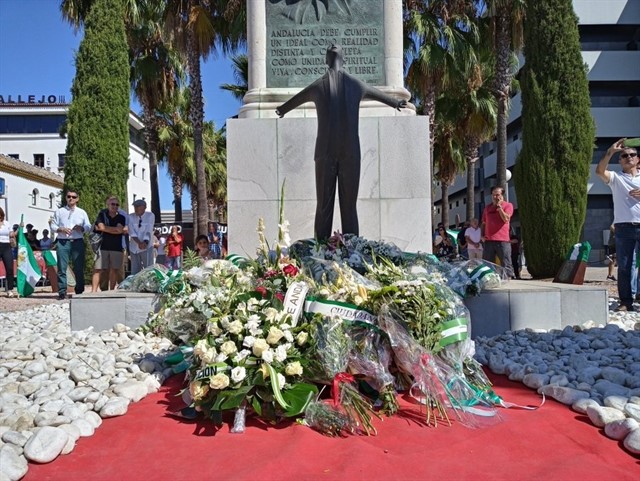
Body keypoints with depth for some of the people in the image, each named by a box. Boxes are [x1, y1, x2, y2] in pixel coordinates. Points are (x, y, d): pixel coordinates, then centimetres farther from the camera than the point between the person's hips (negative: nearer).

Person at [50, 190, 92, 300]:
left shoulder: (82, 212, 16)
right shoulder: (59, 212, 15)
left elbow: (88, 226, 10)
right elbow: (53, 226, 10)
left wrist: (81, 228, -11)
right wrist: (61, 229, -9)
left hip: (78, 242, 0)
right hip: (63, 242, 0)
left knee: (79, 268, 1)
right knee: (62, 268, -4)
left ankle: (79, 291, 9)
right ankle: (62, 292, -1)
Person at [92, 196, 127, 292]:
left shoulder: (121, 217, 8)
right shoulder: (102, 214, 6)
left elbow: (119, 229, -8)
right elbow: (101, 227, -8)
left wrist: (105, 228, -4)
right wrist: (121, 230, -6)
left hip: (117, 247, 1)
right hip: (103, 247, -1)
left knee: (114, 270, 3)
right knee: (97, 269, -5)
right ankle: (94, 291, -5)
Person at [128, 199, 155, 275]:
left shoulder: (150, 216, -2)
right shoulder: (131, 217, 3)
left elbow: (148, 231, -14)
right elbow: (132, 232, -8)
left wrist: (145, 242, -31)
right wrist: (139, 243, -26)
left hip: (146, 247, -3)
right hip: (134, 248, 3)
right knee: (135, 271, 6)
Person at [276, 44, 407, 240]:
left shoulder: (318, 86, 5)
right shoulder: (355, 84, 8)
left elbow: (296, 99, 25)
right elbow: (377, 94, 29)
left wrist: (282, 109, 48)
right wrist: (396, 102, 50)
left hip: (326, 152, -1)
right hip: (350, 153, 1)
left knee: (324, 203, -1)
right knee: (349, 204, 1)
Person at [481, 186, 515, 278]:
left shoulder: (508, 205, 4)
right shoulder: (488, 208, 17)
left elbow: (506, 219, -13)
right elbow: (483, 223, 22)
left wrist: (499, 206, -9)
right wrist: (482, 235, 9)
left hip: (503, 240, -4)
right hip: (488, 240, 5)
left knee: (506, 264, -3)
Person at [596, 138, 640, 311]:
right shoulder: (616, 178, 10)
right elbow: (599, 171, -10)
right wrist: (610, 152, -19)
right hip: (624, 227, -1)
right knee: (624, 266, 1)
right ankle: (626, 302, 7)